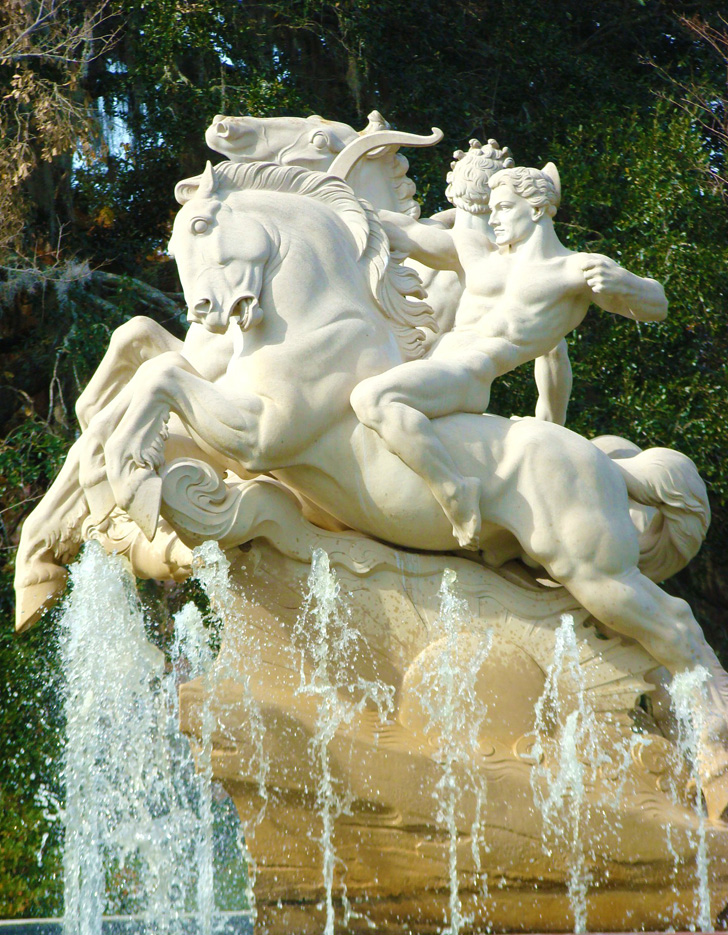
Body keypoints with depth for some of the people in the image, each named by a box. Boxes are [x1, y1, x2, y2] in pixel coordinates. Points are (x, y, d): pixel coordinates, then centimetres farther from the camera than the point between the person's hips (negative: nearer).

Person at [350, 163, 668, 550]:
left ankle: (453, 489, -28)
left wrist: (618, 282, -20)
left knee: (370, 398, -34)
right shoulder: (475, 252, 20)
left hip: (465, 378, -8)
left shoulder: (577, 270, 5)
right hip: (433, 365, 9)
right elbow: (402, 232, 25)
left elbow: (654, 307, 1)